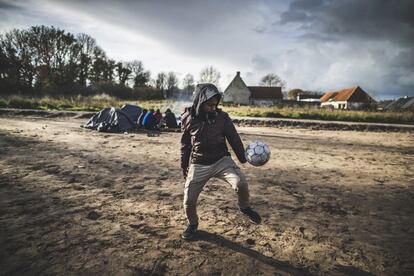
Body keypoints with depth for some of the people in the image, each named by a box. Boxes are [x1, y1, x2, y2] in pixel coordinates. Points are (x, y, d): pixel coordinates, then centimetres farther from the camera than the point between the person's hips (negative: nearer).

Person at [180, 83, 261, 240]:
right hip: (198, 165, 1)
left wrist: (243, 158, 5)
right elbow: (185, 144, 7)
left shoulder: (222, 116, -7)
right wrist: (184, 166, 13)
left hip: (222, 160, -1)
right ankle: (193, 224, 33)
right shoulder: (187, 118, -5)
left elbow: (234, 138, 3)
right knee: (189, 200, 1)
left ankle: (244, 207, 11)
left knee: (241, 184, -23)